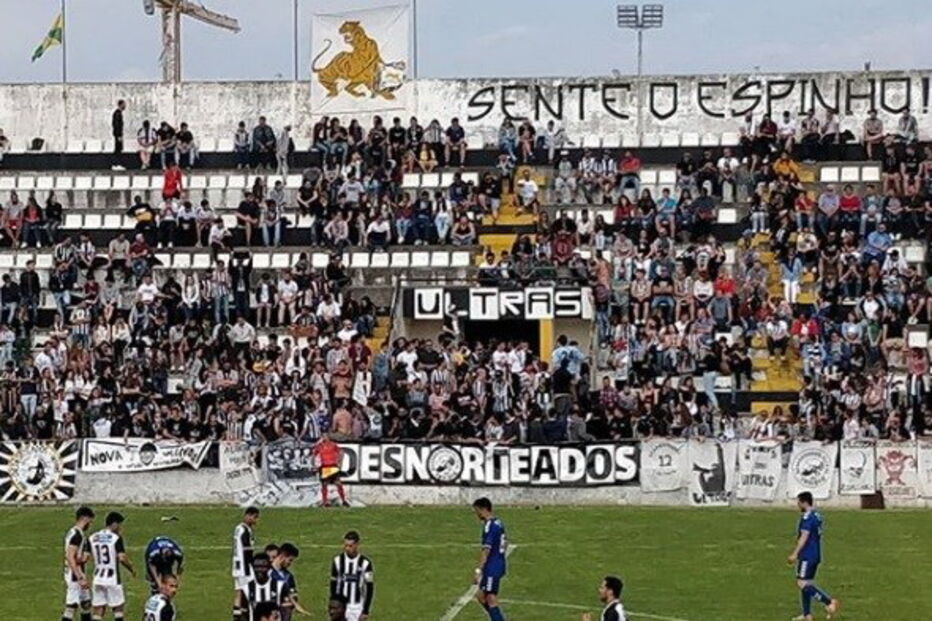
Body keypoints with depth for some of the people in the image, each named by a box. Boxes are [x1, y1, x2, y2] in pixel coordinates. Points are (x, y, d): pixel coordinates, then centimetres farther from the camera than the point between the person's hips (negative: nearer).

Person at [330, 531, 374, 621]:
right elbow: (333, 585, 6)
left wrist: (366, 611, -7)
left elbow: (369, 588, -3)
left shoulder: (365, 563, -7)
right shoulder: (338, 560, -1)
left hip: (357, 607, -1)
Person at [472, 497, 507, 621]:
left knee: (491, 600, -4)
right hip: (499, 565, 10)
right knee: (480, 595, 16)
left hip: (492, 568, -10)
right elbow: (504, 544, 21)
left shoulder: (489, 526, -18)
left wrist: (479, 570, -22)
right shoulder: (498, 523, 11)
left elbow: (486, 550, -22)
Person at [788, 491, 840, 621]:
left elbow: (804, 537, -22)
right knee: (805, 583, 12)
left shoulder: (807, 517, -15)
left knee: (802, 583, -13)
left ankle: (829, 601, -19)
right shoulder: (817, 516, 14)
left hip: (807, 556, -10)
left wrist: (795, 554, -23)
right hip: (816, 555, 10)